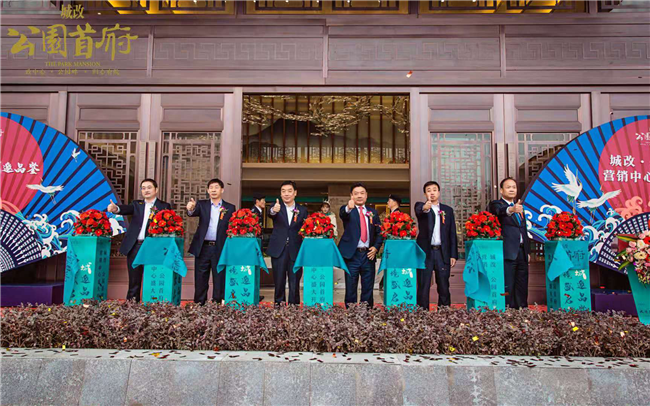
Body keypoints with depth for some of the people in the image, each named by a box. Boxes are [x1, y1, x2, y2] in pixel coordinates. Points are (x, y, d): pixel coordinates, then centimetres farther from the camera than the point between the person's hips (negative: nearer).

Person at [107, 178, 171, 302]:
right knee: (134, 281, 8)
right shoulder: (136, 204, 16)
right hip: (134, 247, 3)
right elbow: (127, 209, -5)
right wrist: (116, 208, -26)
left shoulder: (164, 206, 7)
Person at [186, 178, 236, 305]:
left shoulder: (230, 208, 6)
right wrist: (191, 209, -35)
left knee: (219, 279, 2)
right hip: (203, 247, 1)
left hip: (220, 249, -1)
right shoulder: (202, 204, 9)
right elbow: (194, 213, -11)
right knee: (200, 279, 6)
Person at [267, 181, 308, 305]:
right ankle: (279, 303, 20)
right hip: (279, 249, -1)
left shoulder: (302, 210, 6)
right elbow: (270, 214, -21)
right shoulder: (277, 206, 2)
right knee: (279, 281, 7)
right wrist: (273, 210, -46)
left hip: (295, 250, 1)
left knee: (295, 282, 4)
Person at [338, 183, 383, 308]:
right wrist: (348, 208, -46)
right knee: (350, 289, 2)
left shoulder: (373, 212, 13)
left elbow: (379, 232, 16)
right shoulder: (346, 210, 1)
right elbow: (342, 214, -23)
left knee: (368, 288, 9)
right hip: (352, 255, -3)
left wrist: (376, 247, -1)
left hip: (368, 254, 3)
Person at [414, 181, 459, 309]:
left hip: (443, 253, 3)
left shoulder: (448, 210, 12)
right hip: (425, 252, -3)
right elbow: (418, 211, -23)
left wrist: (453, 255, 3)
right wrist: (425, 208, -47)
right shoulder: (420, 206, 4)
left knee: (444, 288, 6)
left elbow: (452, 234, 10)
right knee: (423, 287, -1)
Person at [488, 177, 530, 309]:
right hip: (507, 252, -7)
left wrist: (527, 251, 18)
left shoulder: (519, 207, 20)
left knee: (522, 287, 12)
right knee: (507, 287, -6)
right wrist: (511, 210, -50)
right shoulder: (496, 204, -2)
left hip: (521, 252, 7)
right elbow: (499, 211, -28)